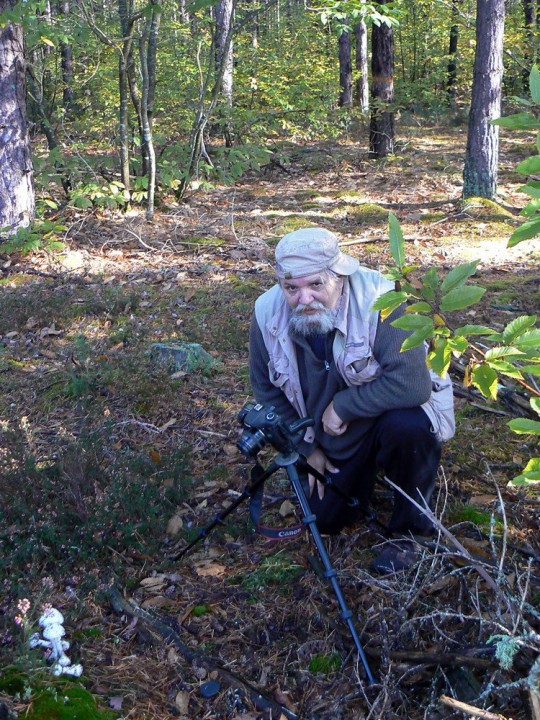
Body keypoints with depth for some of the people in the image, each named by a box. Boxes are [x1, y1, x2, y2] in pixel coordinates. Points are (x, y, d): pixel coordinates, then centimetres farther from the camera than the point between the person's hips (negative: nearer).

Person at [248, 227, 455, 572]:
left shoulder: (377, 299, -33)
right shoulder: (268, 314, -17)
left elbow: (412, 383, -41)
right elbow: (268, 390, -1)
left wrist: (342, 405, -30)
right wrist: (306, 448, 0)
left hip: (395, 412, -4)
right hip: (334, 440, 5)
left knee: (406, 427, -37)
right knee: (325, 520, 6)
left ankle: (408, 530, -11)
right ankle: (365, 471, 36)